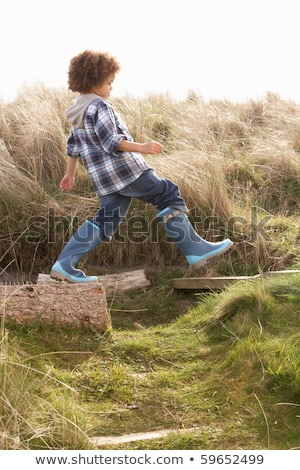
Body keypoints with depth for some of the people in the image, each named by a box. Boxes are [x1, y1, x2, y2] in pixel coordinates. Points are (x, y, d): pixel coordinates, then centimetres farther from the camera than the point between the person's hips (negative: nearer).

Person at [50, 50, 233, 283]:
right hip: (125, 170, -9)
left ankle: (64, 264, 5)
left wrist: (70, 174, 32)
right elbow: (111, 141, -22)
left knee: (105, 222, 11)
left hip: (105, 179, 9)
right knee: (168, 196, -1)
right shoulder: (100, 106, -11)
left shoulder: (77, 111, 17)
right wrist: (142, 148, -27)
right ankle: (195, 250, -1)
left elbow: (73, 146, 25)